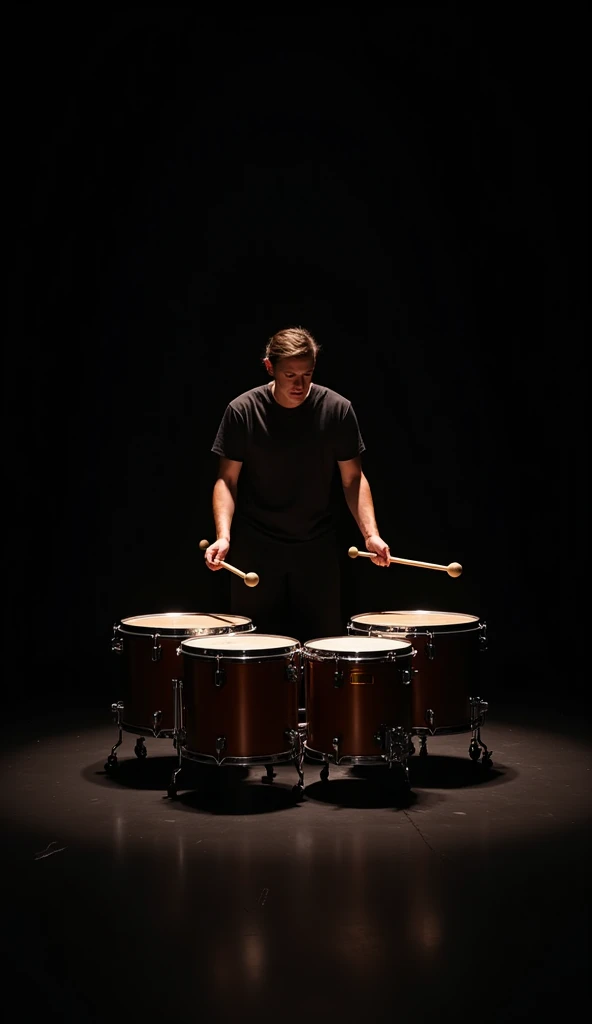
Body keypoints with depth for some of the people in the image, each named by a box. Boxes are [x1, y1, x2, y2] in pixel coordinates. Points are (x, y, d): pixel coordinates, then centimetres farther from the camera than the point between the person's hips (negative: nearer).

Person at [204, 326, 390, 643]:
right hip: (255, 549, -1)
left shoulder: (337, 409, -6)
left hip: (317, 547, 1)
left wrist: (370, 533, -12)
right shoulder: (243, 411, -9)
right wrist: (224, 535, -18)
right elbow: (227, 478, -4)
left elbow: (352, 478, 0)